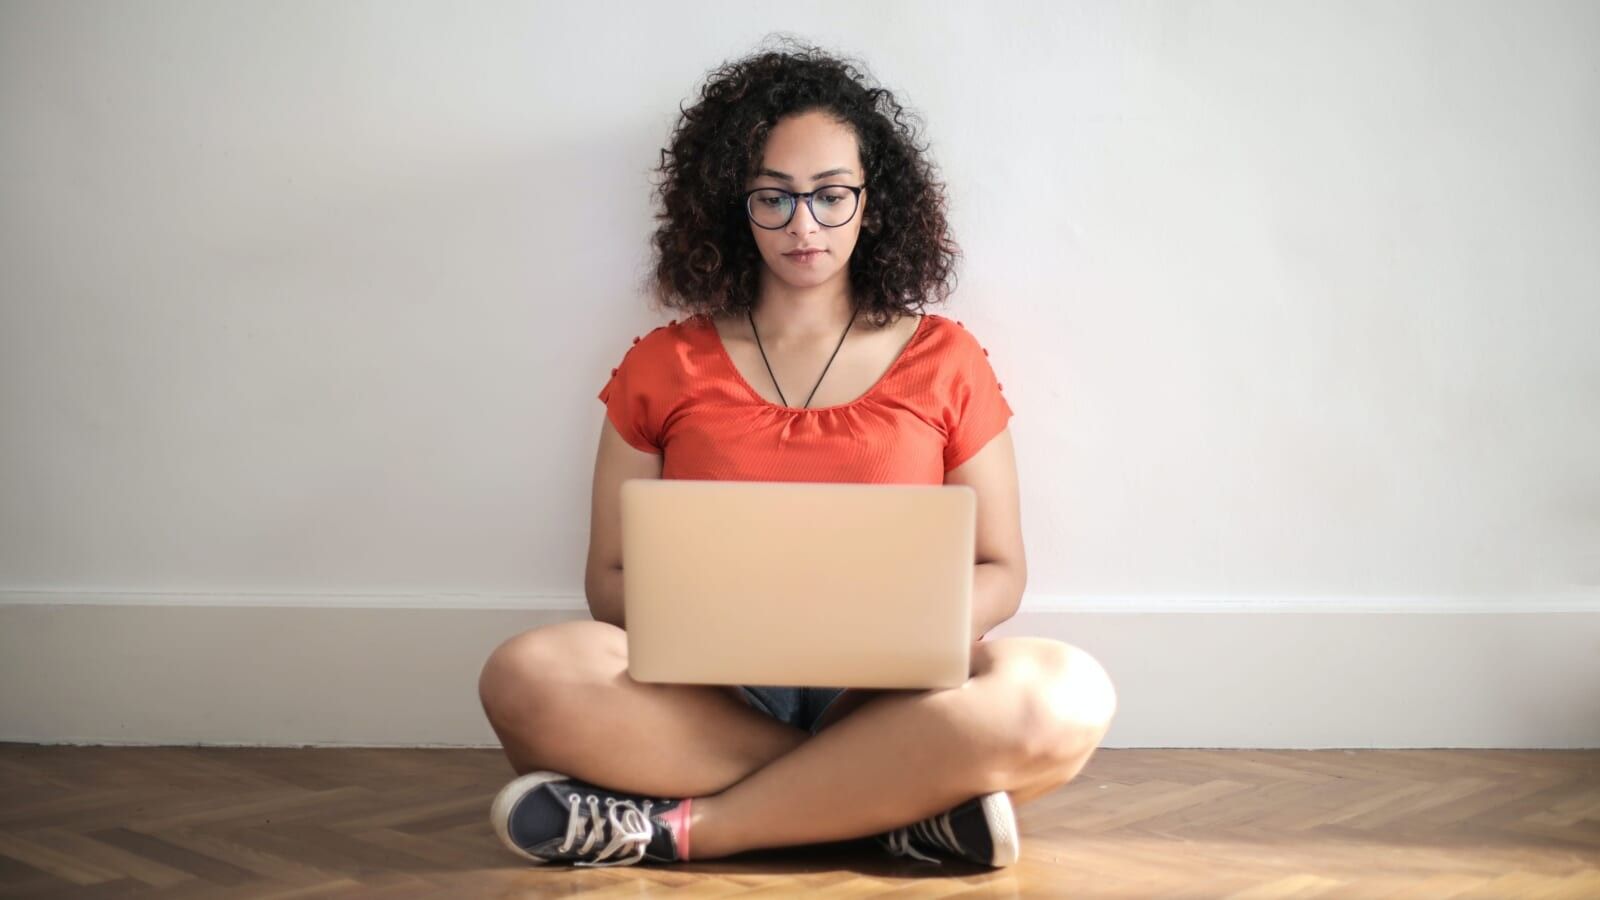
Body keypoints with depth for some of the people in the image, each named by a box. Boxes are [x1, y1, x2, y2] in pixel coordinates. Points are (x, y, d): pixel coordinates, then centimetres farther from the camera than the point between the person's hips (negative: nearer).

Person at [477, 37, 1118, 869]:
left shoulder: (944, 362, 8)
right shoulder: (666, 366, 9)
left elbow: (999, 570, 11)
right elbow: (611, 575, 9)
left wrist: (921, 623, -12)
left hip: (889, 694, 0)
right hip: (708, 692, 0)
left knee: (1066, 696, -32)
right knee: (529, 677, -31)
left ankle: (685, 825, -25)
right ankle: (903, 799, -25)